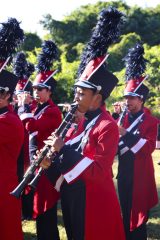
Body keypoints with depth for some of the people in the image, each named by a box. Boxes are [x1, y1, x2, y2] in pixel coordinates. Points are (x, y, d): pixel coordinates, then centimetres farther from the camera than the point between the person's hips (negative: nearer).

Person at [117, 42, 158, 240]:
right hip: (124, 173, 6)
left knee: (138, 215, 0)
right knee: (125, 213, 15)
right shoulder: (124, 118, 10)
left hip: (140, 176, -6)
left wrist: (126, 134, -30)